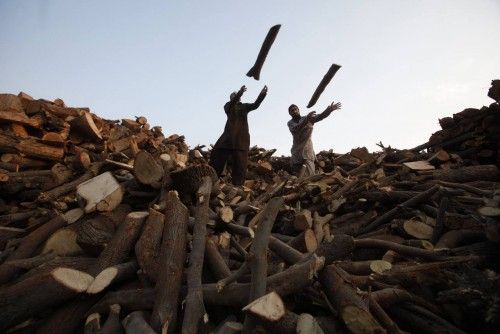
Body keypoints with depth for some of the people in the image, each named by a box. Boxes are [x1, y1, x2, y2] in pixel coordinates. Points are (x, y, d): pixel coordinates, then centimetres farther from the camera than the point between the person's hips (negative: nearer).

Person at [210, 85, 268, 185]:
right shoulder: (228, 106, 14)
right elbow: (231, 104, -10)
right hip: (229, 135, -1)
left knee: (240, 162, -5)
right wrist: (239, 93, -25)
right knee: (217, 155, -5)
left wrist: (262, 94, -16)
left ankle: (238, 185, -6)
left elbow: (256, 104, 1)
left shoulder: (244, 106, 19)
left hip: (242, 137, 1)